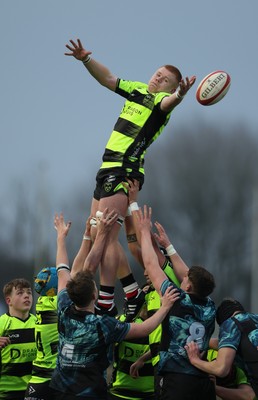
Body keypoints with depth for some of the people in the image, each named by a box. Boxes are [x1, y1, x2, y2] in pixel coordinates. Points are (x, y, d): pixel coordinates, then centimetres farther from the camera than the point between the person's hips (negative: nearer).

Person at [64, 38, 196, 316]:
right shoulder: (137, 90, 15)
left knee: (106, 238, -15)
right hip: (108, 169, 9)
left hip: (126, 173, -9)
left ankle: (106, 304, -16)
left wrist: (178, 95, -54)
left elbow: (168, 102, -30)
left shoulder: (162, 100, -8)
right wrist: (86, 59, 1)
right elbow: (107, 78, 17)